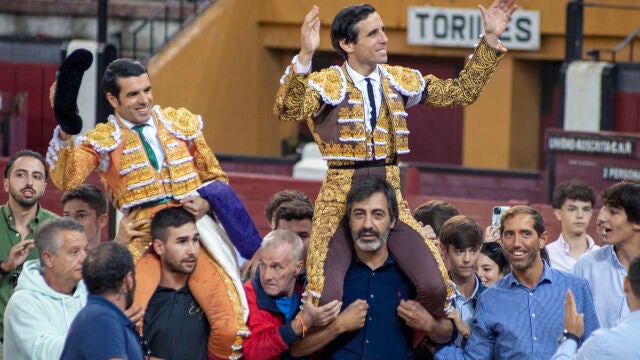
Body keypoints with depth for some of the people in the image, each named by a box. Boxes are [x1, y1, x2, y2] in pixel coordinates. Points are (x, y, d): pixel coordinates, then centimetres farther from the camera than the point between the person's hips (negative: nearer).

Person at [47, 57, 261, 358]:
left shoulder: (181, 123, 14)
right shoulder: (102, 140, 5)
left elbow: (216, 178, 21)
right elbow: (66, 180, -13)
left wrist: (206, 202, -1)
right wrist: (64, 128, -26)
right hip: (143, 239, -2)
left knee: (230, 327, -12)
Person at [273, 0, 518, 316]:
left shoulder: (399, 81, 9)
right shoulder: (326, 84, -7)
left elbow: (462, 91, 17)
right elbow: (287, 111, -27)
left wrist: (490, 40, 9)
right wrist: (304, 57, -42)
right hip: (340, 201, -4)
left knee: (435, 287, -13)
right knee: (327, 297, -21)